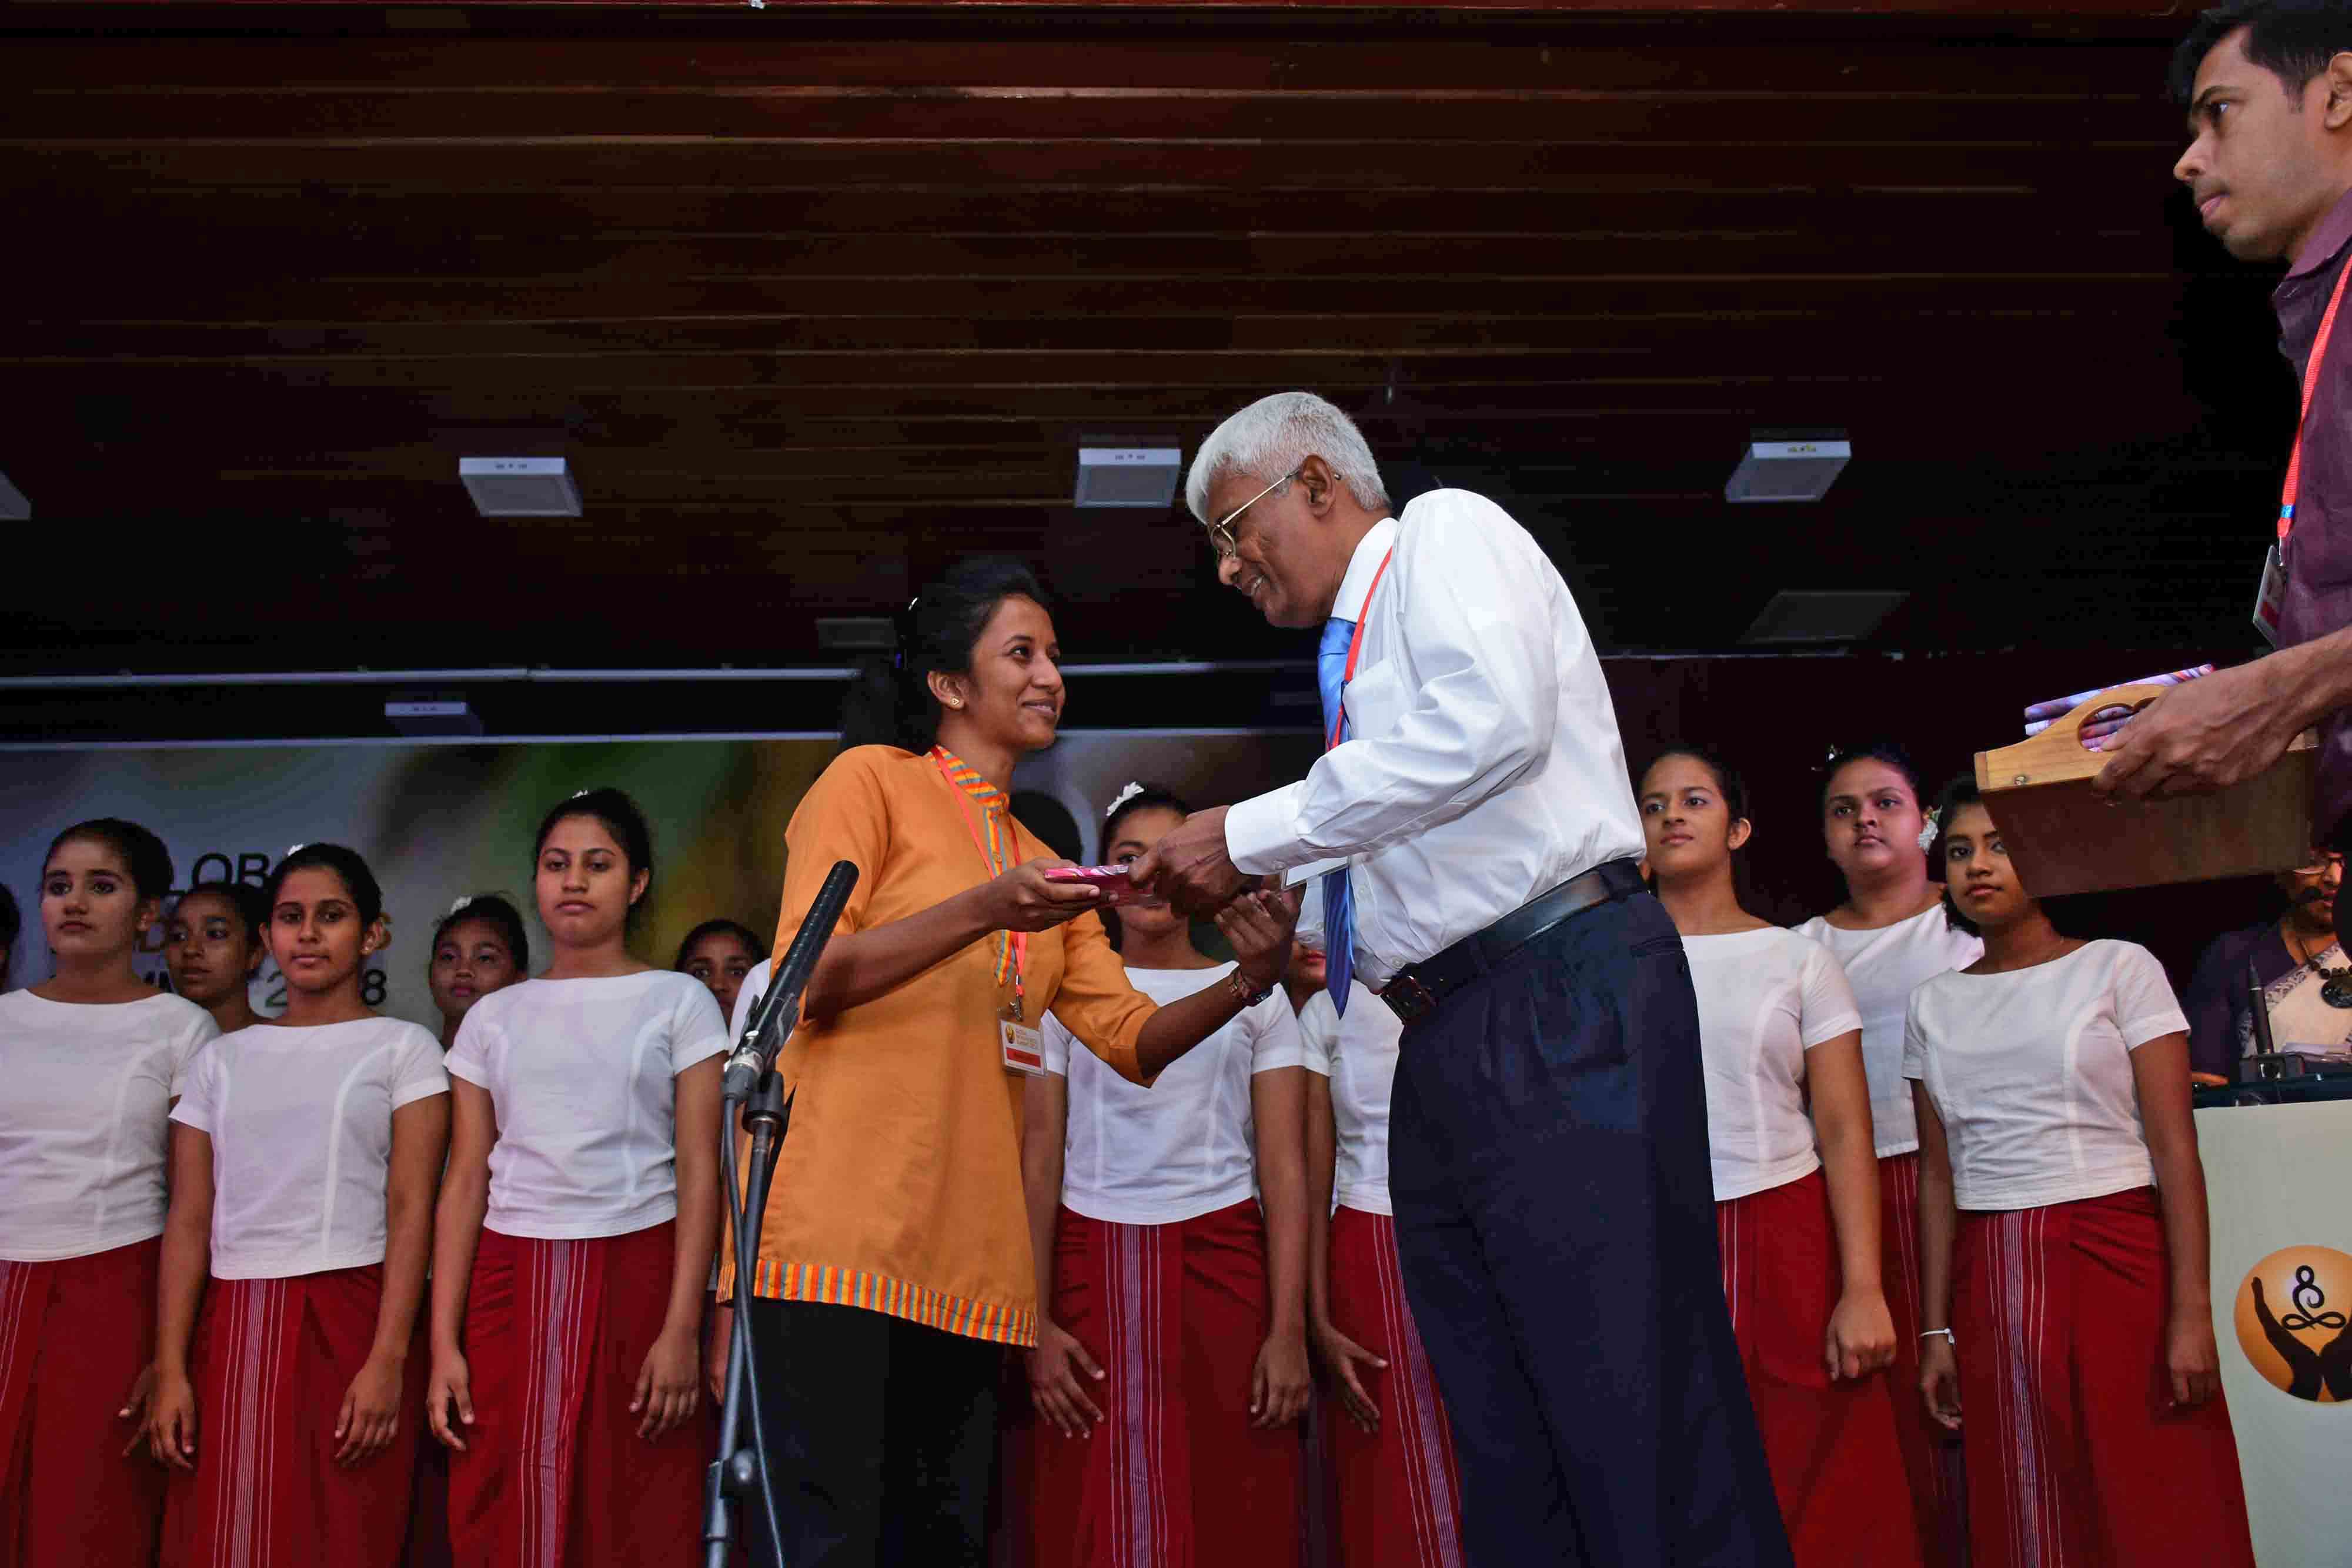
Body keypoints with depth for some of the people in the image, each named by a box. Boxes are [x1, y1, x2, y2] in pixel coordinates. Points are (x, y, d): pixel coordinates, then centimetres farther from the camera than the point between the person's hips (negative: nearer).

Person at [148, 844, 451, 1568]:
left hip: (350, 1320, -3)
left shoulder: (402, 1048, 3)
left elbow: (411, 1209, -5)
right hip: (232, 1328, 3)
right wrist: (170, 1369, -2)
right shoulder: (222, 1059, 13)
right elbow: (189, 1221, 7)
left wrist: (388, 1362, -14)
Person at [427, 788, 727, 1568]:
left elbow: (699, 1175, -3)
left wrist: (681, 1330, -12)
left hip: (637, 1273, -2)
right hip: (511, 1281, 3)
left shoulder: (678, 1001, 4)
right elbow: (465, 1182, 8)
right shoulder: (494, 1016, 12)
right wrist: (444, 1343, 0)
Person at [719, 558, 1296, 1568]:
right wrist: (984, 910, -19)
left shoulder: (1043, 871, 23)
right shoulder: (872, 780, 4)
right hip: (841, 1236, -7)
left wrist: (1247, 984, -7)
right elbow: (806, 981, -8)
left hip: (969, 1259, 7)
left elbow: (1133, 1041, 13)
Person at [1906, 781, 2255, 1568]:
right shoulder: (1934, 1005, 10)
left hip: (2117, 1260, -3)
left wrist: (2191, 1312, -13)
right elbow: (1938, 1173, 9)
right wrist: (1936, 1330, 5)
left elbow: (2175, 1147, -6)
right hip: (1994, 1284, 3)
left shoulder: (2118, 968, 0)